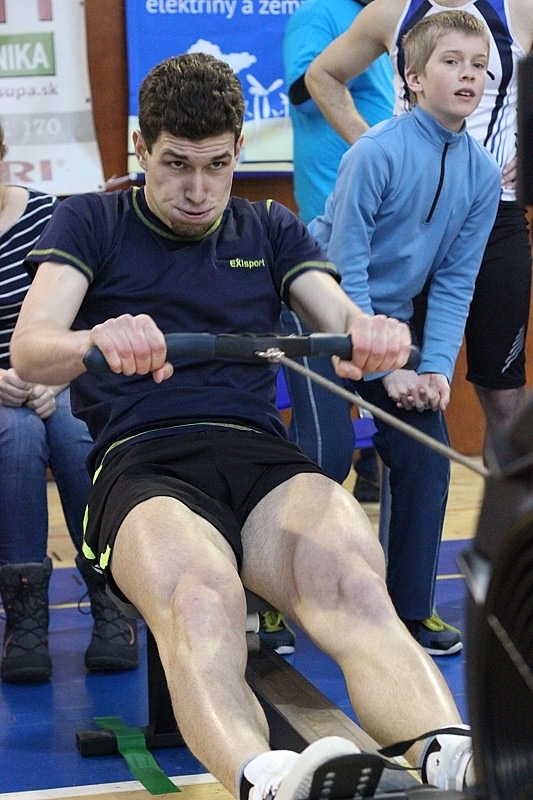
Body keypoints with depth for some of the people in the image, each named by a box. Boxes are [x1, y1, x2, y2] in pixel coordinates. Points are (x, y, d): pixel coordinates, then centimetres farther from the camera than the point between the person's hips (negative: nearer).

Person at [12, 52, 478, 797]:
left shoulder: (272, 229, 24)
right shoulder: (89, 223, 15)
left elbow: (344, 321, 9)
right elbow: (29, 348, -2)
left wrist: (374, 335, -19)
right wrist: (98, 340, -28)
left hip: (262, 456, 2)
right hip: (141, 462, -2)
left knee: (355, 585, -35)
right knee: (202, 604, -40)